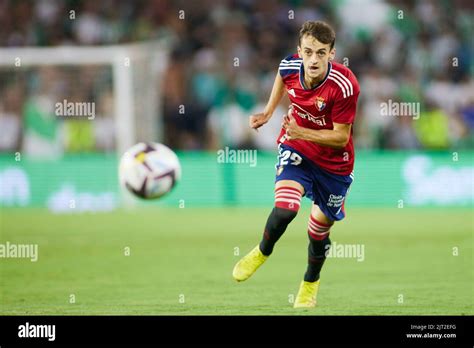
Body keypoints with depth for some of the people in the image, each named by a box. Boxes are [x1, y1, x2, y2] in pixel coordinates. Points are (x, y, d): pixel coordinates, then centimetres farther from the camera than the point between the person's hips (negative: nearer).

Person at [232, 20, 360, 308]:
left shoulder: (345, 86, -31)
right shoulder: (290, 66, -19)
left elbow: (341, 137, -24)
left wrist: (302, 133, -36)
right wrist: (269, 111, 10)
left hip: (333, 161, -1)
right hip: (295, 148, 1)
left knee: (319, 230, 12)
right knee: (285, 208, -24)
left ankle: (311, 282, 43)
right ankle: (263, 252, 8)